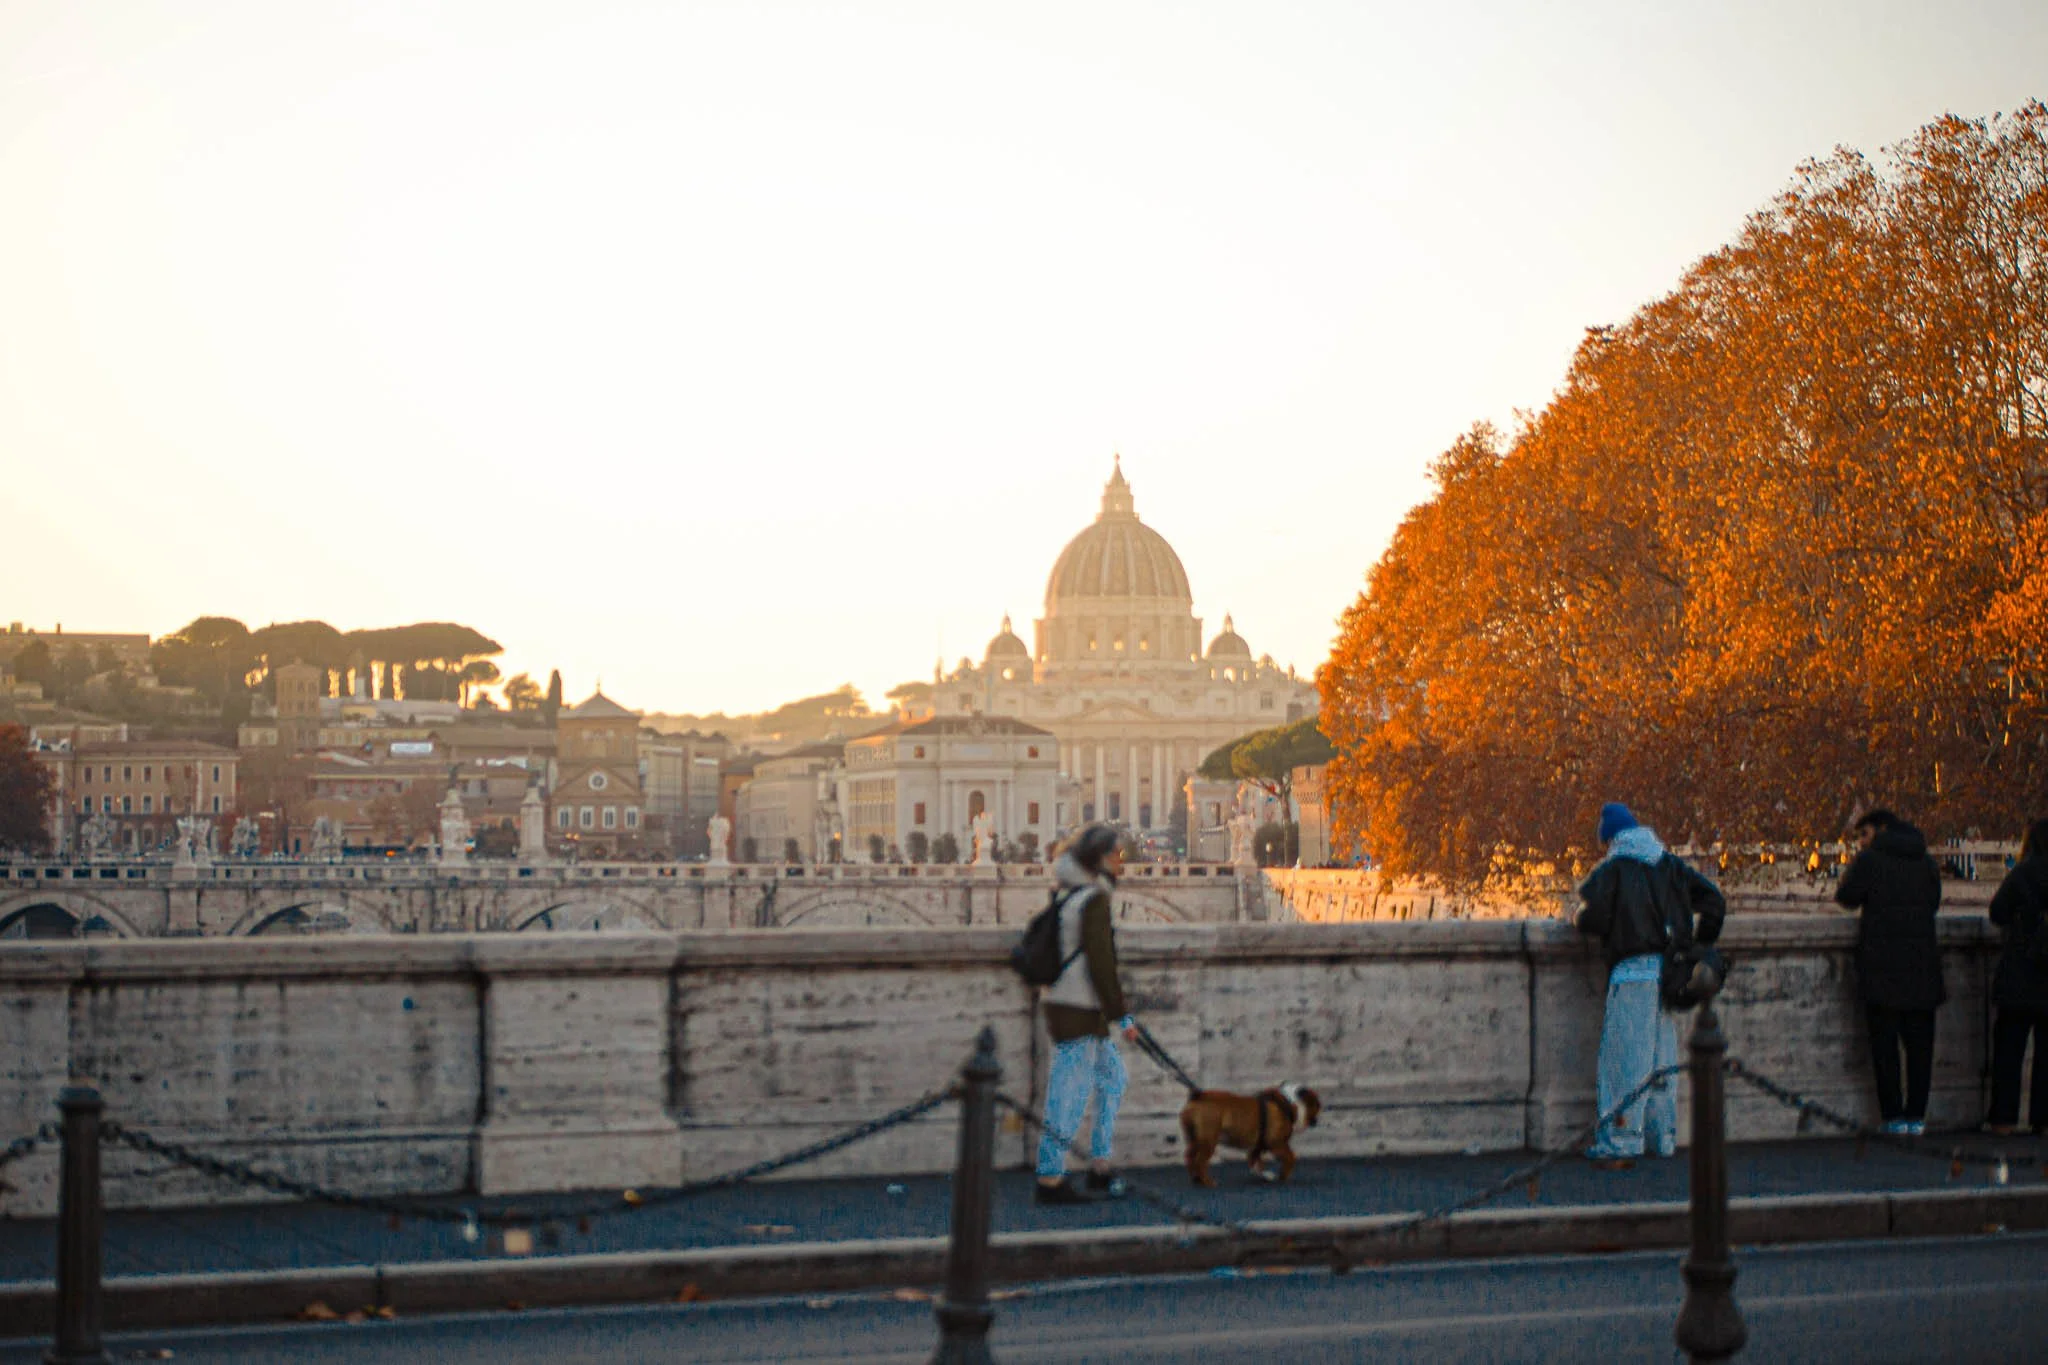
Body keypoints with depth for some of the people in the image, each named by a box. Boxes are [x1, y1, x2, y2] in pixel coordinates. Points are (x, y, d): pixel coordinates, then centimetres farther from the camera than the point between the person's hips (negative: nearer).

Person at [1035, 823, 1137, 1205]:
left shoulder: (1071, 897, 14)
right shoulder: (1094, 900, -15)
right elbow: (1100, 963, -19)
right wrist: (1122, 1015, -14)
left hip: (1064, 1005, 10)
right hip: (1078, 1012, -10)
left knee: (1113, 1077, 19)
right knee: (1070, 1094, -4)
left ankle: (1100, 1167, 21)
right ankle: (1050, 1180, 0)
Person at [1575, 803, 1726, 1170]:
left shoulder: (1614, 868, -2)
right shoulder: (1670, 865, 13)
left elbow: (1594, 918, -12)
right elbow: (1713, 901, 10)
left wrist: (1582, 918, 11)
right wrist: (1697, 946, 18)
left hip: (1632, 971, -6)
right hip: (1668, 970, 6)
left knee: (1625, 1057, -6)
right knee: (1662, 1055, 13)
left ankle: (1621, 1143, -10)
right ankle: (1663, 1138, 17)